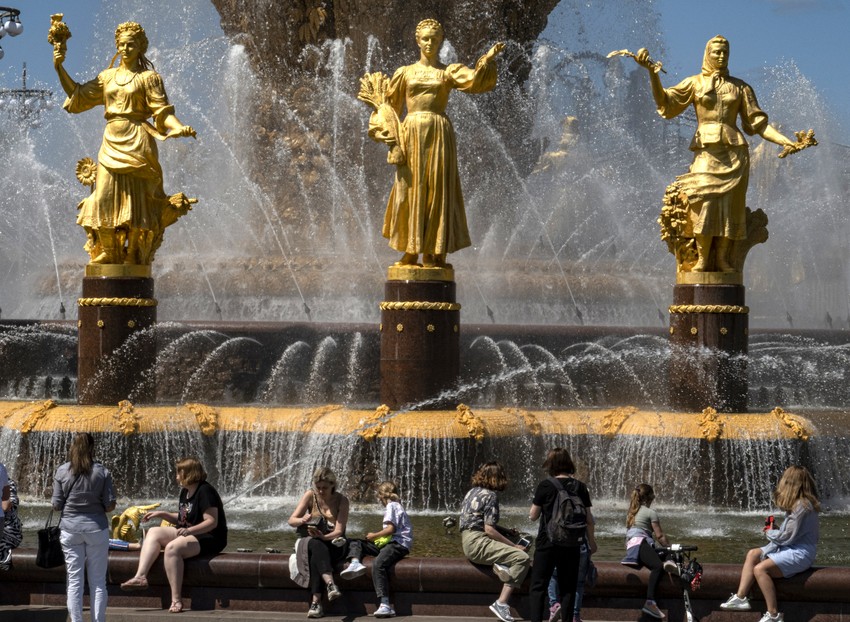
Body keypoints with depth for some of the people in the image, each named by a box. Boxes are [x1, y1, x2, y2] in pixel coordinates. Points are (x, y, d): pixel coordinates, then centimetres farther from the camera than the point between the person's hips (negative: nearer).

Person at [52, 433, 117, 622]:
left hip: (70, 528, 1)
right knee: (98, 581, 5)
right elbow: (110, 505, -5)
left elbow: (56, 505, -1)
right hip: (96, 528, -1)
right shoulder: (102, 472, -3)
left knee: (74, 580, 4)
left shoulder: (62, 471, -2)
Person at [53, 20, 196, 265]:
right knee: (106, 198, -4)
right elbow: (78, 95, 21)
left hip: (137, 144, -4)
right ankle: (108, 256, 3)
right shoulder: (108, 76, 16)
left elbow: (162, 111, -5)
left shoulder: (148, 78, 3)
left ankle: (134, 258, -4)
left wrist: (179, 128, -24)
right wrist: (59, 68, 13)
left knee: (136, 199, -7)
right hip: (112, 144, 4)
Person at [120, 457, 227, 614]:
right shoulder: (185, 492, 13)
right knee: (154, 532, -2)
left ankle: (176, 599, -32)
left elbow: (212, 522, -23)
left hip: (209, 538, -10)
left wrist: (190, 530, -35)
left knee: (172, 548, -33)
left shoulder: (205, 491, -16)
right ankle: (140, 576, -18)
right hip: (186, 533, 10)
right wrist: (161, 514, 12)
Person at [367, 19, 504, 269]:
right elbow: (389, 105, 13)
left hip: (439, 134, -1)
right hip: (411, 133, 1)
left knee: (437, 190, -3)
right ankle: (410, 252, 3)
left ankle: (434, 254, -2)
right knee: (410, 190, -1)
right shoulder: (405, 72, 11)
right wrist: (389, 132, 1)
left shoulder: (448, 71, 8)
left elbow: (474, 80, -10)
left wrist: (487, 60, -24)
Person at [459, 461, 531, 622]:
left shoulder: (473, 491, 16)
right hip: (477, 542, -9)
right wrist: (514, 547, -11)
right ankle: (501, 603, -25)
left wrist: (507, 531, 15)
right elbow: (489, 530, -16)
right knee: (523, 557, -18)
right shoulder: (490, 495, -10)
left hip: (469, 540, 9)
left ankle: (501, 564, -9)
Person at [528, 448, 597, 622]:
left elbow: (533, 515, -2)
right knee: (568, 587, 9)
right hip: (572, 545, 3)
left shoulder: (546, 485, -8)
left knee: (538, 586, 2)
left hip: (547, 543, -3)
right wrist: (592, 542, 16)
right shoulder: (580, 487, 1)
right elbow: (589, 519, 4)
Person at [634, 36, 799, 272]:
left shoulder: (740, 87, 15)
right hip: (706, 149, -2)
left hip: (734, 150, 2)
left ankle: (722, 258, -7)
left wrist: (785, 141, 3)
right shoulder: (694, 83, 11)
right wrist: (652, 72, -15)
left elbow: (757, 123, 14)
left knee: (729, 204, -7)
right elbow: (665, 103, -2)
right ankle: (702, 258, -17)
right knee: (706, 200, -17)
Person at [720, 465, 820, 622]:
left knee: (760, 569, -23)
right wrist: (765, 552, 1)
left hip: (800, 554, -11)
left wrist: (770, 533, 1)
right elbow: (786, 534, 11)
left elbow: (787, 537, -19)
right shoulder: (795, 504, 13)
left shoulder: (802, 506, -19)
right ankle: (740, 597, -2)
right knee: (752, 554, 7)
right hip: (789, 549, 11)